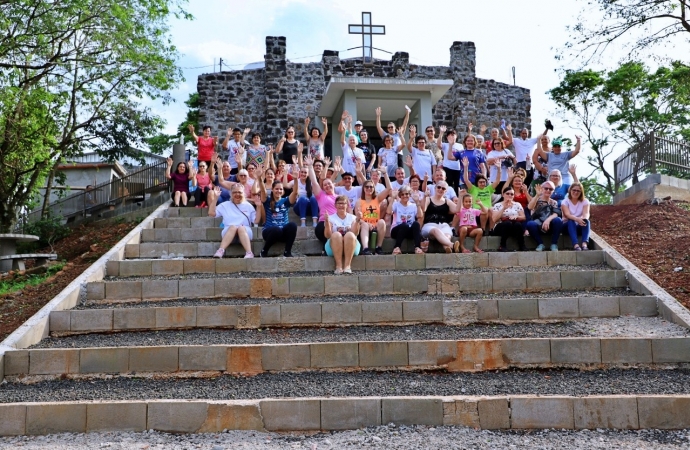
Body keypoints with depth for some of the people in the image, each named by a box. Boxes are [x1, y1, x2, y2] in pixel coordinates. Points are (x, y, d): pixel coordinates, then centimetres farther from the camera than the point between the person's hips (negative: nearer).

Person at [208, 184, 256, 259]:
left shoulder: (248, 206, 21)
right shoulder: (225, 205, 23)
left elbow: (256, 221, 13)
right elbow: (211, 213, 12)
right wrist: (215, 198, 8)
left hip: (245, 232, 0)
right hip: (228, 232, 0)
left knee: (241, 228, -36)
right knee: (233, 227, -36)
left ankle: (249, 253, -56)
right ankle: (220, 251, -54)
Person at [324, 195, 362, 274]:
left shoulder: (352, 217, 14)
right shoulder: (331, 218, 12)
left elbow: (355, 233, -2)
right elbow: (327, 235, -1)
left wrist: (357, 221, -16)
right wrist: (327, 222, -15)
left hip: (351, 247, 0)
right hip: (333, 248, 0)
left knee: (349, 235, -33)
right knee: (336, 235, -33)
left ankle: (347, 265, -40)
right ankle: (338, 266, -39)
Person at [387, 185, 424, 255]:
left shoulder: (413, 206, 14)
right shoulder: (396, 204, 8)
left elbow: (420, 216, -6)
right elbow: (389, 212, -15)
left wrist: (417, 202, -6)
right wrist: (392, 198, -10)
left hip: (410, 231, 2)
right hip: (397, 230, -2)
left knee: (416, 223, -32)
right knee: (404, 225, -37)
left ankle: (417, 247, -38)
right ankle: (397, 247, -32)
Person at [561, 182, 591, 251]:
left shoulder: (585, 201, 4)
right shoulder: (565, 201, -1)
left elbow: (586, 214, -14)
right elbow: (567, 214, -19)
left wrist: (584, 219, -40)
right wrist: (577, 219, -41)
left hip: (580, 227, 2)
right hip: (568, 226, -1)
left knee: (586, 221, -31)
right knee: (571, 221, -35)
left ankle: (584, 244, -52)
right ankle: (575, 245, -55)